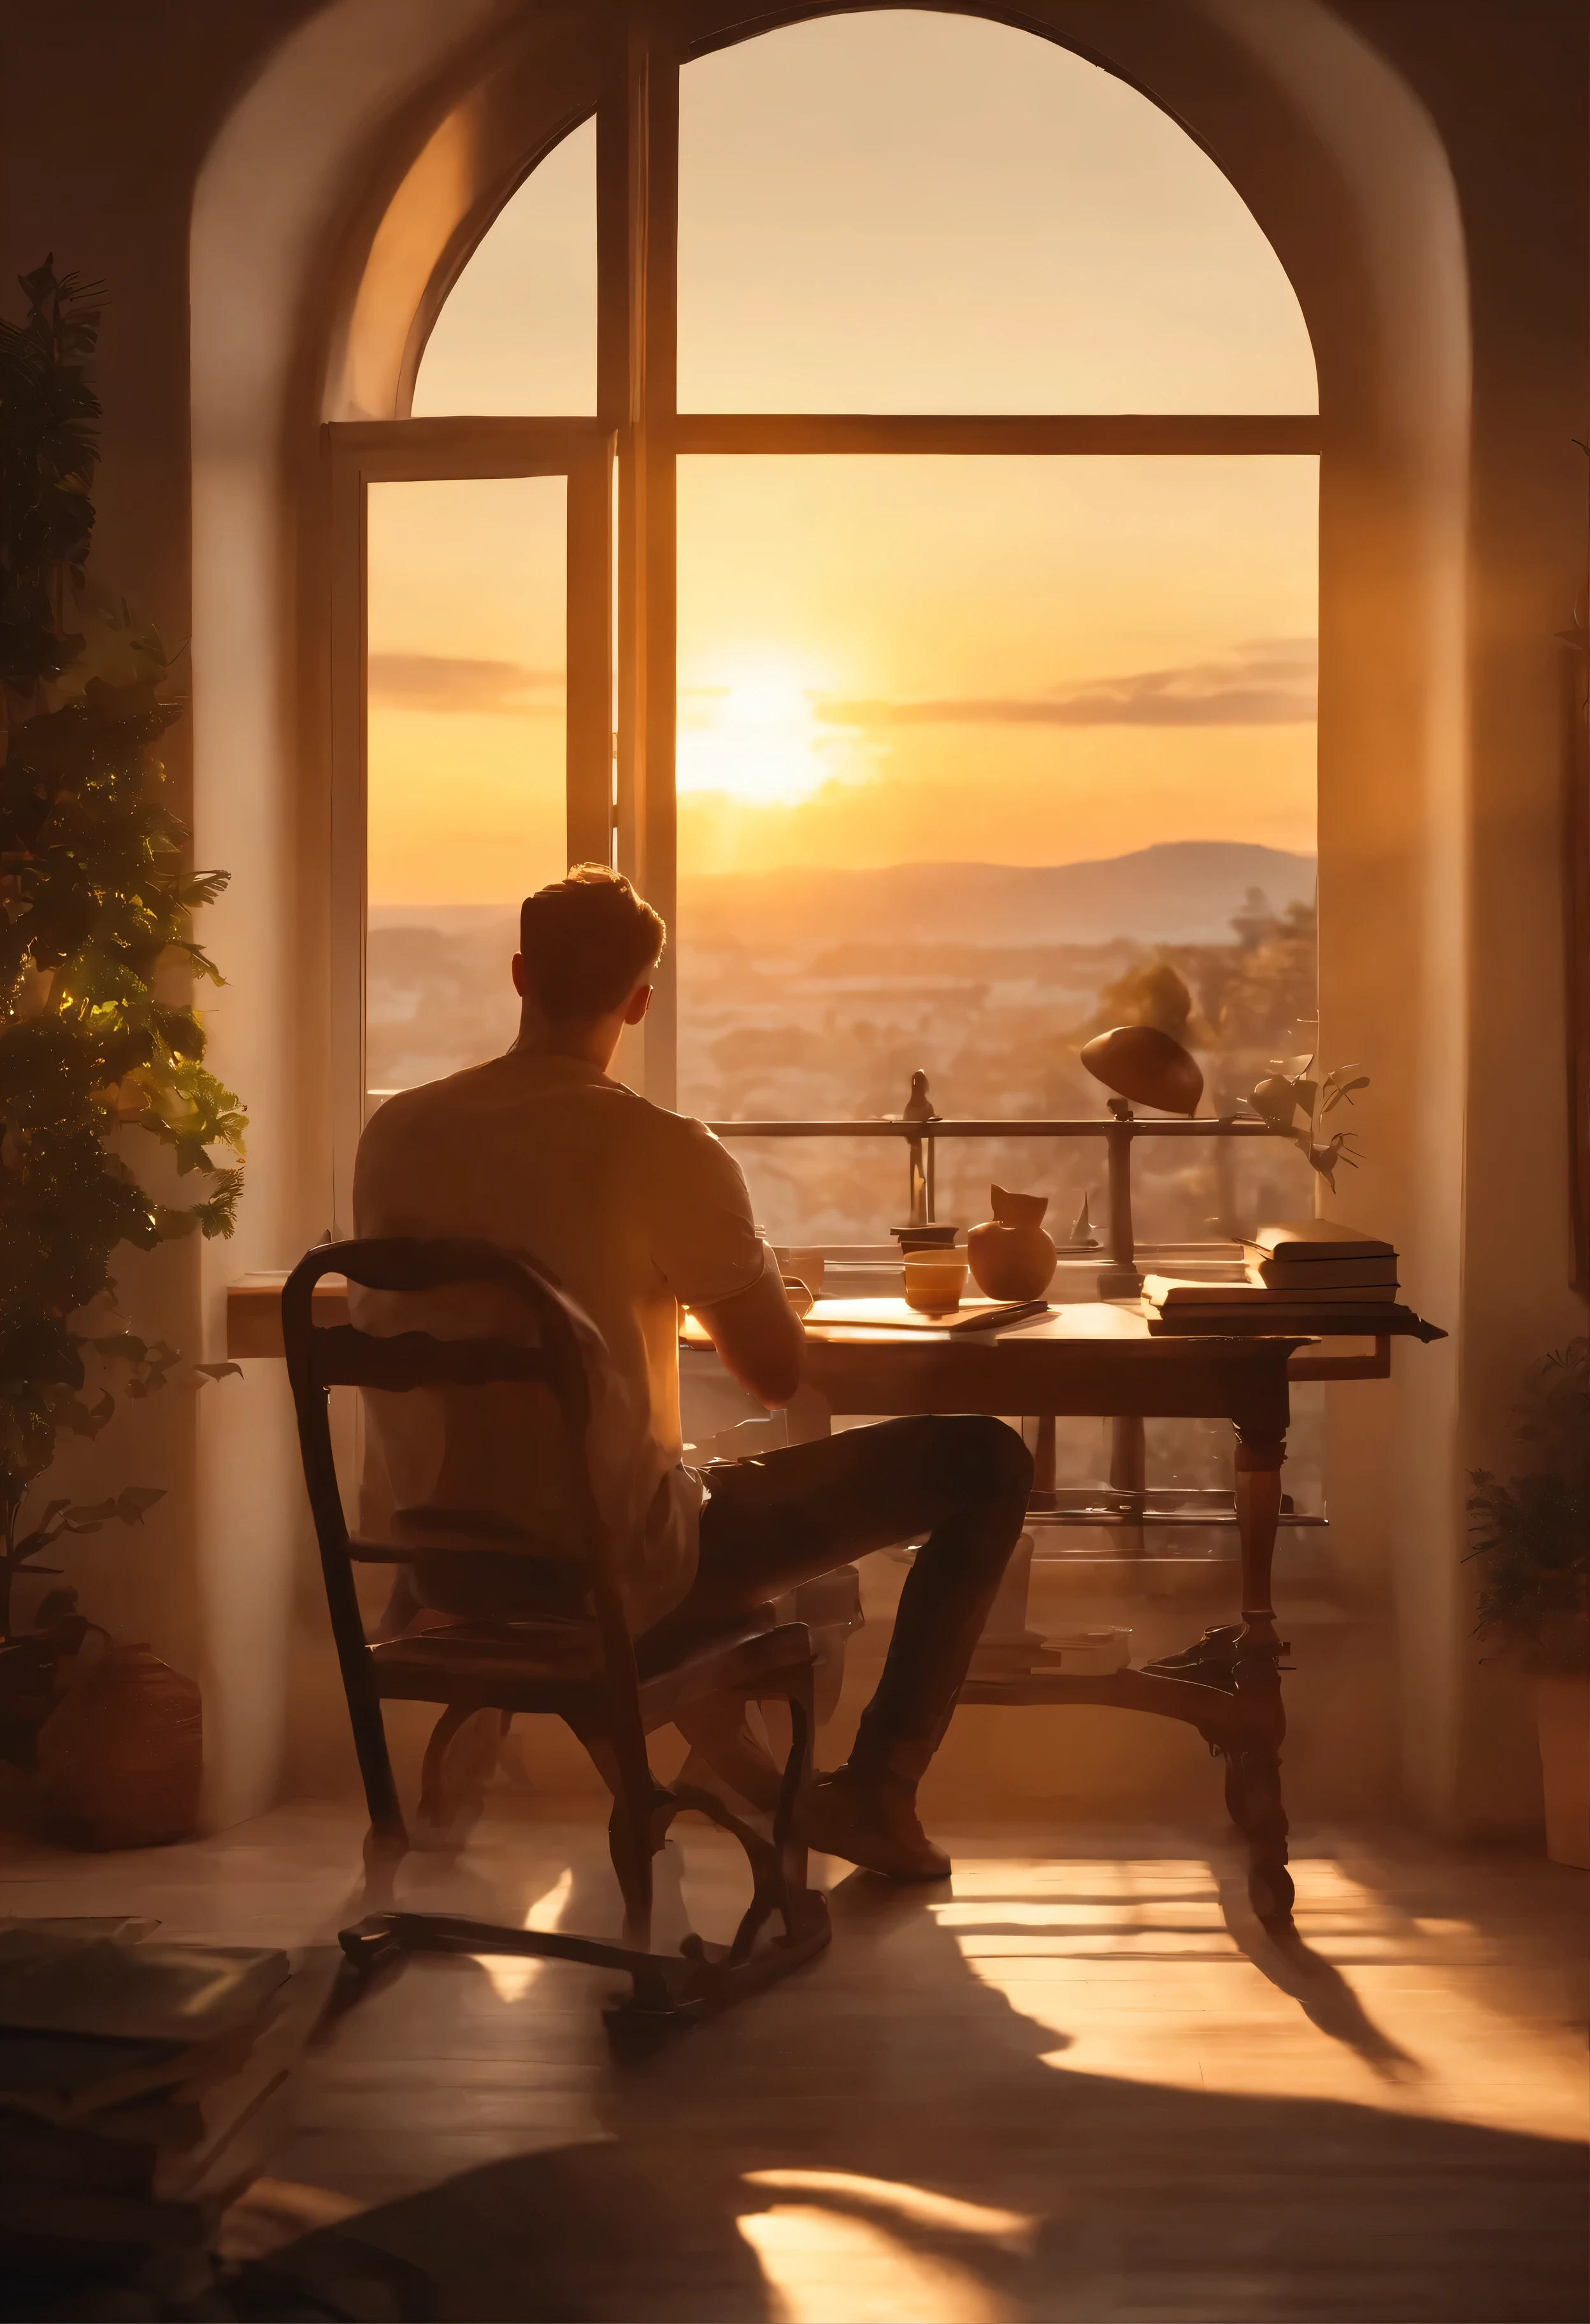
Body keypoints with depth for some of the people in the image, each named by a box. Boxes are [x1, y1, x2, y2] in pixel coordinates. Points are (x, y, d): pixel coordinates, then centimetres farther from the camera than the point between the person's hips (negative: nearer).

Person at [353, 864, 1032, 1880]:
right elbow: (781, 1374, -9)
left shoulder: (395, 1134, -1)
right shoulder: (667, 1155, -17)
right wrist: (744, 1276, 13)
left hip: (449, 1568, 7)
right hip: (619, 1582, -6)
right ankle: (874, 1795, 12)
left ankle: (728, 1754, 38)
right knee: (986, 1461, 5)